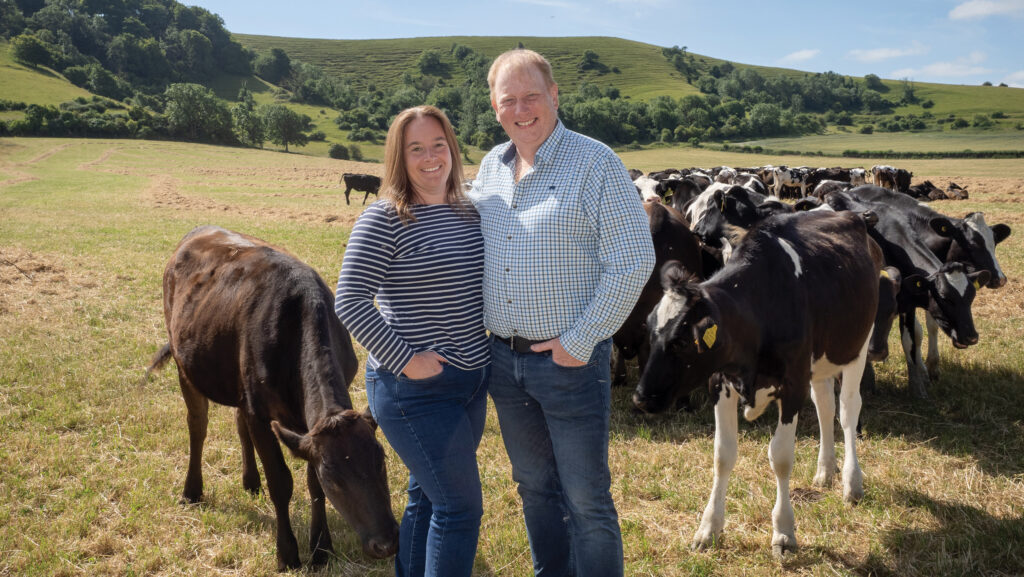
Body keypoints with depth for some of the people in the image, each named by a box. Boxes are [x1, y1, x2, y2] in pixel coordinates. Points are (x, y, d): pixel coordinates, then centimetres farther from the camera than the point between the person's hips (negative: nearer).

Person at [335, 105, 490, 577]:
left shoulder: (469, 213, 8)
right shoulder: (384, 219, -14)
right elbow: (349, 301, -18)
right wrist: (405, 360, -20)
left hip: (472, 380, 7)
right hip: (414, 388, -7)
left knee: (429, 495, 20)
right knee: (462, 506, -3)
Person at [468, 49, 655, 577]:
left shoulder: (595, 163, -11)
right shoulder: (490, 167, 8)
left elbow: (634, 261, -15)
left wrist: (580, 343, -16)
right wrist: (480, 329, 9)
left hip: (571, 358, -6)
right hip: (502, 358, 6)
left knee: (586, 497, 5)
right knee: (535, 486, 19)